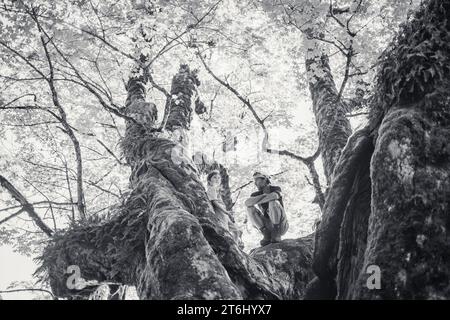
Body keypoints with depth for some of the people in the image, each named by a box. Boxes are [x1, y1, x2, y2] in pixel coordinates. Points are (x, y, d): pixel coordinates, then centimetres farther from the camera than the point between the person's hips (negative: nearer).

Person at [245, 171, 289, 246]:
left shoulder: (276, 189, -7)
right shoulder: (258, 194, 4)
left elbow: (274, 196, -35)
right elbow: (247, 203, -19)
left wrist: (256, 201, -22)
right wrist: (263, 196, -25)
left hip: (281, 226, -4)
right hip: (269, 226, 4)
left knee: (273, 202, -30)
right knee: (250, 208, -13)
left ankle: (276, 235, -22)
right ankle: (267, 235, -15)